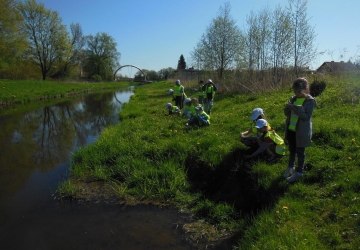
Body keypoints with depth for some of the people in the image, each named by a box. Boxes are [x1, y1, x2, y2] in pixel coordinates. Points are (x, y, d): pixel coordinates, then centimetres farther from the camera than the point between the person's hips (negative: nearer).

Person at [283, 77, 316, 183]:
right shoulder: (293, 98, 4)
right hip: (291, 130, 5)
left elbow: (307, 117, -20)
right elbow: (287, 114, 6)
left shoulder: (310, 101, -12)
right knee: (291, 150, 19)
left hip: (301, 131, -5)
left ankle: (299, 172, 24)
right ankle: (290, 167, 38)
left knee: (300, 152, 9)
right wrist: (288, 108, -16)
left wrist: (295, 108, -29)